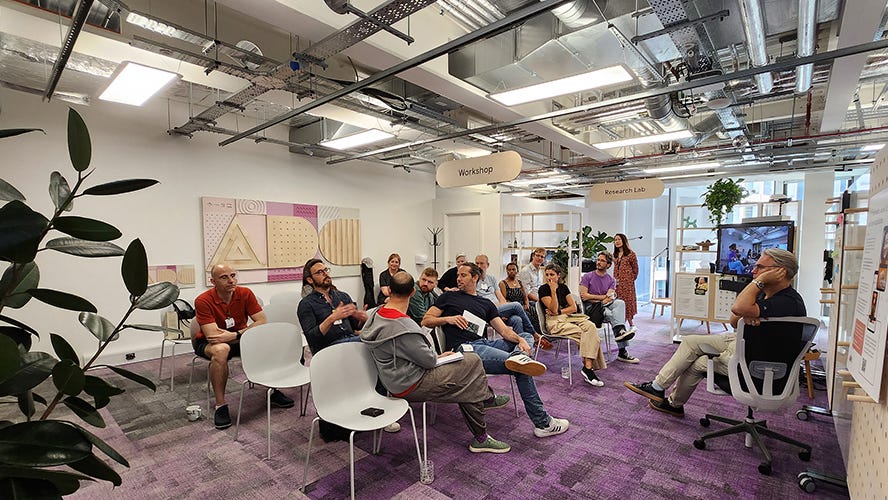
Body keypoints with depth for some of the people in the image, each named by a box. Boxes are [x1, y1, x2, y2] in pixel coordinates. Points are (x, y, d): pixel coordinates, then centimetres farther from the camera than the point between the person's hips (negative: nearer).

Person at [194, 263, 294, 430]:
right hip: (207, 344, -3)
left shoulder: (245, 293, -11)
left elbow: (262, 321, -16)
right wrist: (244, 333, -22)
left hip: (239, 340, 4)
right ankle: (220, 405, -23)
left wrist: (235, 335, -28)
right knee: (220, 349, -38)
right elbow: (212, 336, -27)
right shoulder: (203, 301, -21)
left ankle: (273, 391, -3)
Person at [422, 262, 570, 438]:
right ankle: (542, 423, -11)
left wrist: (520, 339, -9)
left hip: (484, 344, 6)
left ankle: (518, 357, -38)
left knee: (527, 336, -2)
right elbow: (425, 321, 10)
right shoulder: (449, 297, 16)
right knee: (522, 370, -18)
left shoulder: (486, 304, 24)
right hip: (463, 347, -6)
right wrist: (448, 319, -7)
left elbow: (503, 330, 12)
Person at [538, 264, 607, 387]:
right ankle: (589, 365, -20)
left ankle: (588, 367, -30)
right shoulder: (543, 289, -2)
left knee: (591, 326, -25)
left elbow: (574, 307, 7)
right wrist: (553, 290, -19)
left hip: (569, 317, 6)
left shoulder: (563, 287, 14)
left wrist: (559, 311, -8)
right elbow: (554, 309, -12)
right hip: (554, 322, -6)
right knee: (585, 333, -25)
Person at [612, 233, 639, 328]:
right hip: (617, 283, 6)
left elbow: (635, 269, 1)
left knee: (627, 301, -5)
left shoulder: (630, 254, -5)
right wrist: (615, 279, 12)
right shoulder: (615, 255, 15)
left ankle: (631, 325, 4)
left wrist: (632, 279, 3)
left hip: (627, 282, -6)